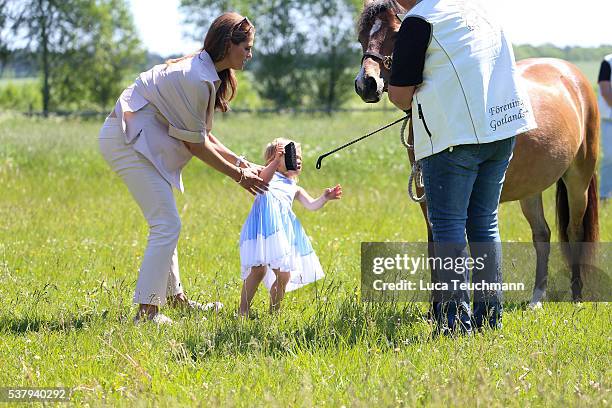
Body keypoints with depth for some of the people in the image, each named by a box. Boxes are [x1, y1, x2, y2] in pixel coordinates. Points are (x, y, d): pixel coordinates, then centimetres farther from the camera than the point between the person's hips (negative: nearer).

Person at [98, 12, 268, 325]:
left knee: (165, 224, 19)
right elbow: (196, 144, -14)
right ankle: (146, 311, -12)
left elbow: (203, 134, 15)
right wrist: (238, 175, -6)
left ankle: (174, 296, 30)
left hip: (136, 140, 11)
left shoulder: (206, 73, 11)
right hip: (127, 140, -11)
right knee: (167, 226, -12)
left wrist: (241, 163, 10)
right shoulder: (196, 79, -21)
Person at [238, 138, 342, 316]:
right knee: (259, 268, -16)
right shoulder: (270, 175, 18)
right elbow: (264, 177, -7)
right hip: (265, 223, -6)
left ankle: (274, 311, 20)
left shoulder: (295, 189, 33)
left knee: (284, 274, 3)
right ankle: (243, 311, -9)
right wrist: (276, 161, -24)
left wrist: (325, 198, 2)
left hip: (284, 229, 6)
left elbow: (311, 205, 21)